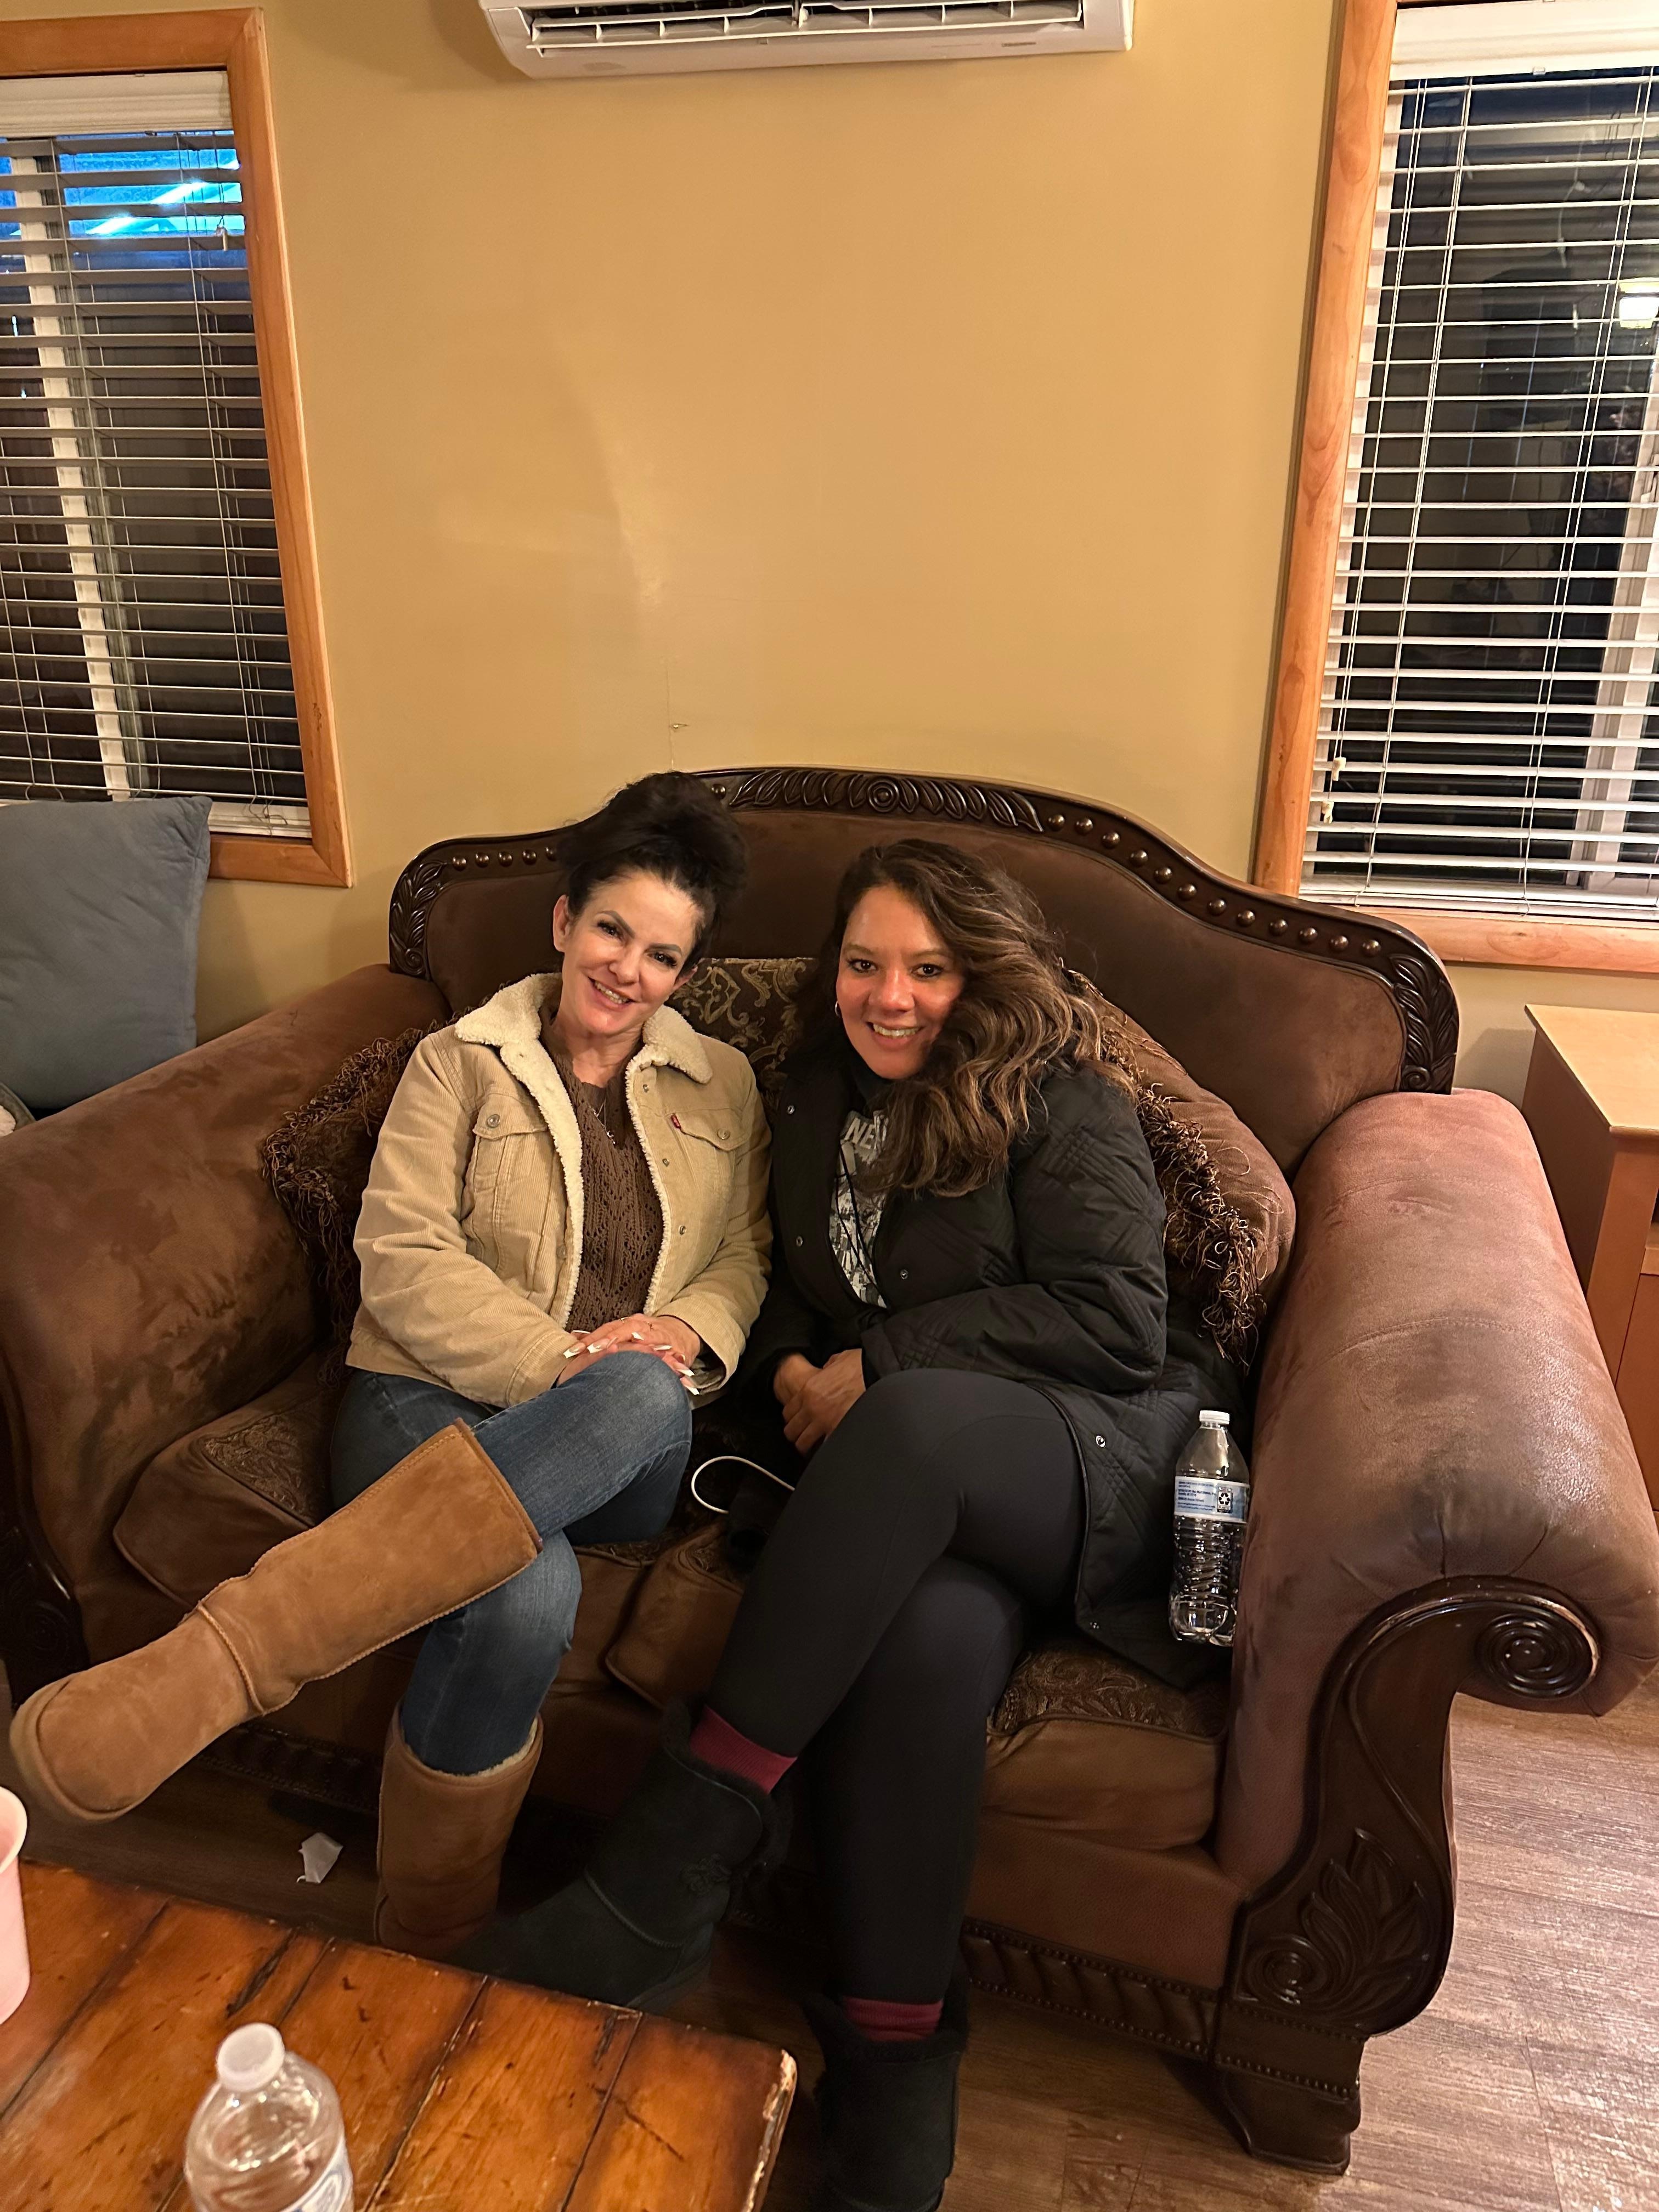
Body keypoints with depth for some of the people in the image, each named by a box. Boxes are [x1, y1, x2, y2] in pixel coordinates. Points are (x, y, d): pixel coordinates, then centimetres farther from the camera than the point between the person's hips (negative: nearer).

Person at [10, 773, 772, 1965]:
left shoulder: (721, 1085, 18)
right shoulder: (460, 1062, 9)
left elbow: (747, 1254, 16)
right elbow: (400, 1257, -3)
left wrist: (689, 1334, -8)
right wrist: (559, 1359, -16)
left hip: (626, 1442, 2)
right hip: (432, 1405, -2)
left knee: (646, 1393, -41)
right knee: (528, 1596, -40)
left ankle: (207, 1662, -39)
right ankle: (424, 1943, -15)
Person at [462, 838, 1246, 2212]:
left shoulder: (1061, 1098, -1)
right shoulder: (821, 1098, 16)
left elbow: (1117, 1321, -11)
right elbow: (790, 1283, 26)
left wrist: (874, 1368, -12)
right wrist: (791, 1367, 1)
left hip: (1122, 1453, -3)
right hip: (926, 1483, 4)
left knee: (912, 1423, -37)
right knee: (928, 1635, -34)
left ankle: (678, 1864, -30)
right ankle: (896, 2056, -20)